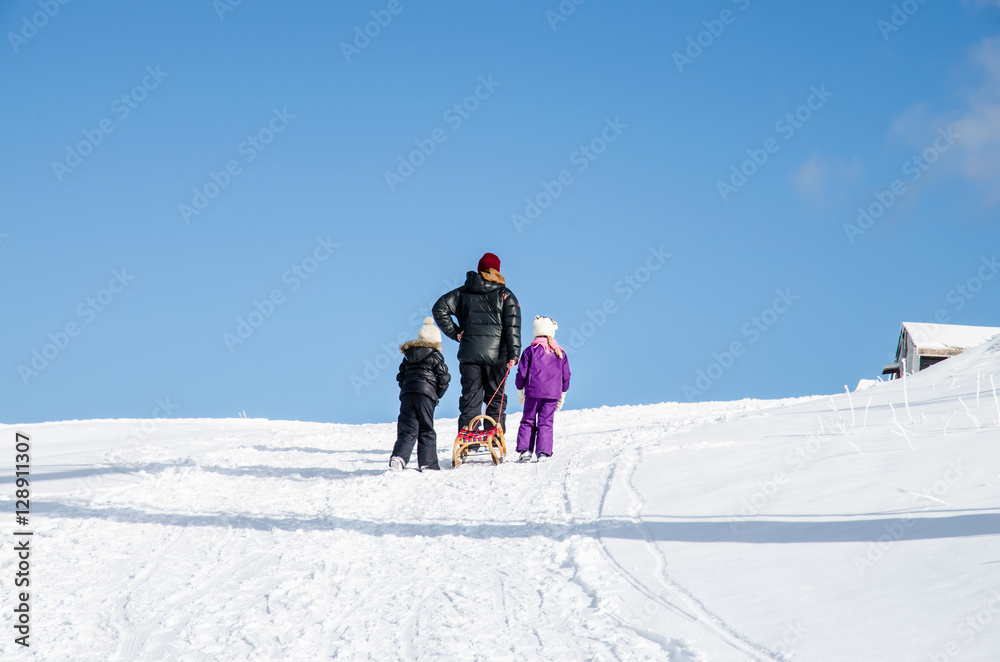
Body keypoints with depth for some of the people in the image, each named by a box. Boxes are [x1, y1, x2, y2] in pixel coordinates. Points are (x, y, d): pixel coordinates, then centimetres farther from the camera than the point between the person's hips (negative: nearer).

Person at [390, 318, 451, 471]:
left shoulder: (408, 355, 19)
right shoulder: (435, 355, 5)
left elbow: (401, 376, 19)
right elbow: (444, 377, 1)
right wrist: (438, 394, 12)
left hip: (406, 393, 4)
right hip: (426, 392, -4)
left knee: (407, 430, 2)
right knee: (426, 430, 5)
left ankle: (399, 456, -20)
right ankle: (427, 463, 1)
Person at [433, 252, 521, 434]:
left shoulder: (463, 292, 9)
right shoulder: (505, 295, 3)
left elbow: (440, 308, 2)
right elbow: (512, 326, -5)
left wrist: (454, 333, 5)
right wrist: (513, 354, -10)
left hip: (469, 353, 1)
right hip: (496, 353, -1)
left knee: (470, 396, 3)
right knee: (495, 397, 7)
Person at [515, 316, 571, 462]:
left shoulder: (530, 350, 0)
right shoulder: (560, 352, 8)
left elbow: (522, 373, 0)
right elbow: (566, 376, 12)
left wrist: (520, 392, 11)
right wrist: (562, 395, 22)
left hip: (533, 392, -1)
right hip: (553, 394, 2)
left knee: (528, 421, 8)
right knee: (546, 422, 4)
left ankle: (525, 450, -4)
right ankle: (543, 452, -7)